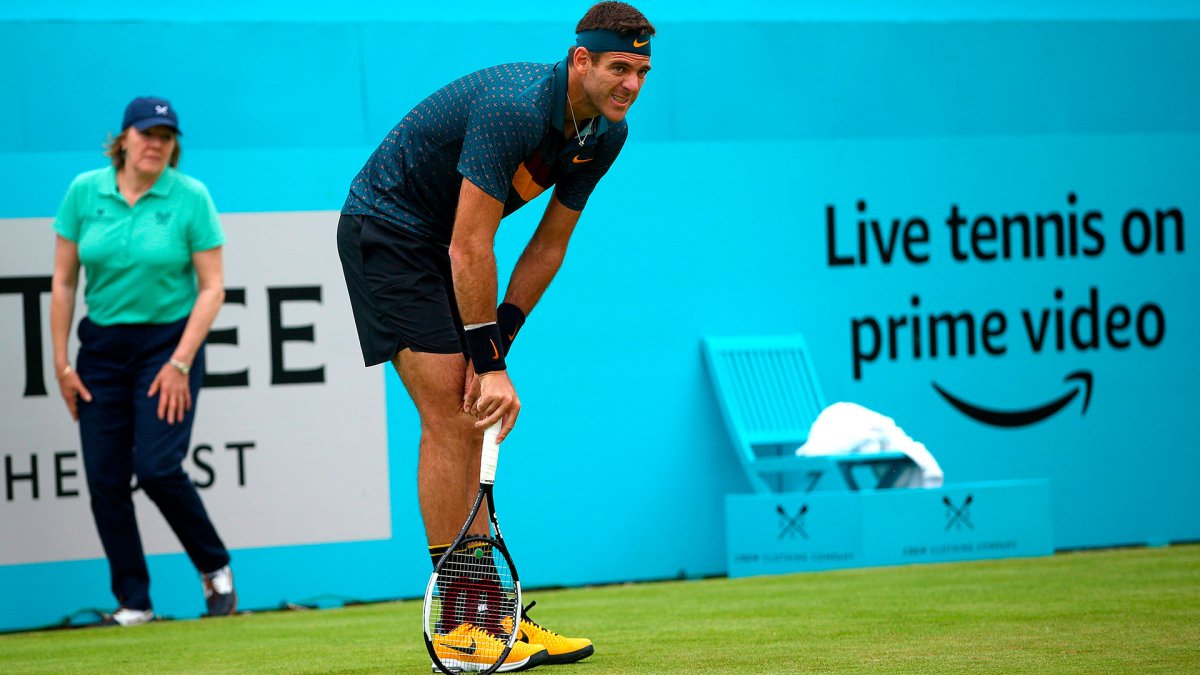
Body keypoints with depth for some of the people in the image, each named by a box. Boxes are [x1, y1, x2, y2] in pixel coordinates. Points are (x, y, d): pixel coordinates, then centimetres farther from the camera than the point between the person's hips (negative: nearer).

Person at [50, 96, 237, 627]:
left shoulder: (190, 197, -7)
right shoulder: (84, 191, 0)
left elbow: (212, 288, -5)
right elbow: (63, 281, 5)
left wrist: (180, 363, -12)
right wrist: (62, 362, 2)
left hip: (169, 341, -3)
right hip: (102, 346, 3)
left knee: (157, 468, -15)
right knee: (105, 479, -1)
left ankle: (215, 569, 8)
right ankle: (132, 603, 10)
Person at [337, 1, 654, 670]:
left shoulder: (606, 133, -5)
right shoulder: (514, 108, -31)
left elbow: (549, 243, 2)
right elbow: (470, 248, -30)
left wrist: (496, 341, -5)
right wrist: (490, 363, -25)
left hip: (444, 244, 9)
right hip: (386, 230, -9)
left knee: (468, 423, 7)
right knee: (449, 417, -14)